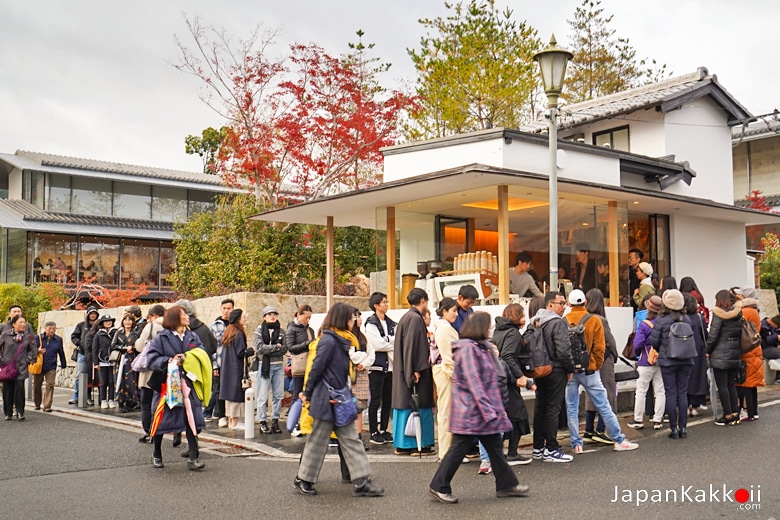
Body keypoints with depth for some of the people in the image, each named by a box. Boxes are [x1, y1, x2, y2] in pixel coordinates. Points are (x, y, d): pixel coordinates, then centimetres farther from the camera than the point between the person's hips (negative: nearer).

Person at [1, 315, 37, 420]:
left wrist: (29, 360, 9)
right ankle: (8, 413, 15)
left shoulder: (27, 337, 6)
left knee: (20, 388, -10)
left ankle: (20, 412, 0)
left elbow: (33, 349, 18)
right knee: (7, 390, 3)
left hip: (21, 368, 0)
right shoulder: (5, 335, -1)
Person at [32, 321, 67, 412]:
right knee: (36, 385, 12)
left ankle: (47, 406, -4)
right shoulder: (38, 338, 0)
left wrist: (63, 365, 14)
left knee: (50, 386, -8)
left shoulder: (58, 340, 5)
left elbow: (61, 353, 12)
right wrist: (37, 351, -22)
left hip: (51, 367, 0)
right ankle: (37, 404, 29)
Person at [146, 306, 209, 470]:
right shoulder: (161, 338, -1)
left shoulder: (193, 337, 11)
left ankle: (193, 457, -2)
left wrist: (188, 359, -14)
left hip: (188, 385, 3)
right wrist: (170, 361, -20)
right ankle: (156, 455, 28)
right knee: (161, 420, 7)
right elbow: (151, 360, -8)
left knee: (191, 419, -6)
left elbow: (202, 356, 4)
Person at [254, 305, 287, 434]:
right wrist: (276, 347, -9)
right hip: (265, 365, -3)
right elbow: (260, 348, -12)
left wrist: (268, 350, -13)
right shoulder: (259, 331, 1)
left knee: (278, 395, 5)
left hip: (279, 366, 3)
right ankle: (262, 422, 5)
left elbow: (284, 349, -1)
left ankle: (275, 421, 14)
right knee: (263, 397, -1)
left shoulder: (281, 331, 10)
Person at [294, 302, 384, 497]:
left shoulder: (341, 341, 11)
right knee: (318, 441, 4)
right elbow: (316, 368, -15)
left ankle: (361, 482, 6)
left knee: (351, 440, 5)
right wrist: (307, 393, -6)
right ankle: (303, 479, 20)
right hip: (325, 400, -9)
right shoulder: (328, 341, -17)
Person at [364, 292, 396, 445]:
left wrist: (386, 341, -9)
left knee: (388, 401, 9)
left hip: (389, 365, 7)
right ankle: (373, 433, 3)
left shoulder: (390, 323, 16)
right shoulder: (371, 323, -5)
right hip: (377, 366, -7)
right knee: (375, 401, -2)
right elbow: (377, 344, -14)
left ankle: (383, 430, 17)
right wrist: (393, 345, -4)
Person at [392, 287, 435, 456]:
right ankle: (420, 444, 0)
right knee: (419, 407, -4)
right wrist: (416, 370, -20)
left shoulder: (405, 318, 16)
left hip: (403, 370, 10)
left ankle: (402, 444, 15)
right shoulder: (415, 318, -13)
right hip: (415, 370, -10)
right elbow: (413, 345, -20)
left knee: (404, 405, 10)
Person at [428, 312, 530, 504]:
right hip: (470, 411, -10)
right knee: (458, 449, -2)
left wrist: (497, 408, 17)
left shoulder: (483, 347, 15)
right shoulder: (468, 349, -17)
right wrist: (488, 411, -22)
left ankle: (507, 484, 22)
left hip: (487, 409, 10)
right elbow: (473, 382, -22)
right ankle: (439, 487, 8)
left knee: (495, 447, 13)